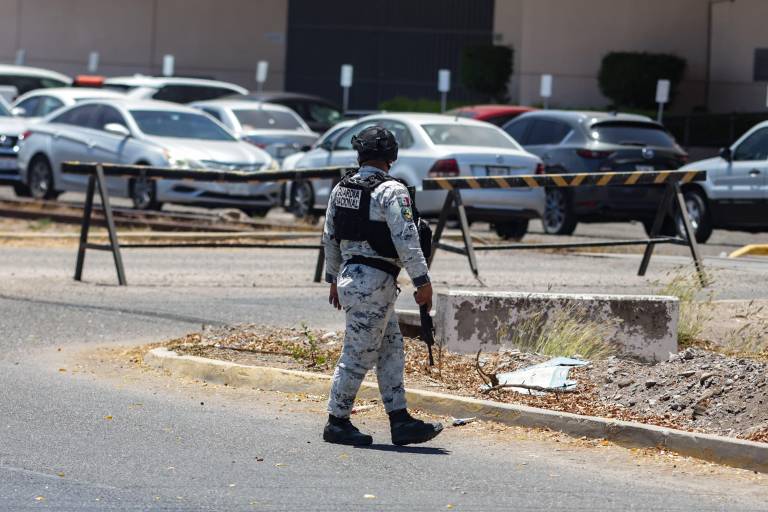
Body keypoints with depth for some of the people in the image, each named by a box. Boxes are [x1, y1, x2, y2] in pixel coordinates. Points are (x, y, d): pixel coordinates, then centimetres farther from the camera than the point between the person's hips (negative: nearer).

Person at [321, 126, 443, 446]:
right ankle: (337, 423, 7)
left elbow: (329, 238, 18)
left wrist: (334, 279, 28)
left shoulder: (341, 189, 10)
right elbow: (406, 240, -19)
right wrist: (422, 281, -15)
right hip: (374, 282, -9)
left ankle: (400, 421, 11)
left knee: (391, 351, 12)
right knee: (359, 355, 0)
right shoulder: (391, 191, -13)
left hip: (348, 277, 9)